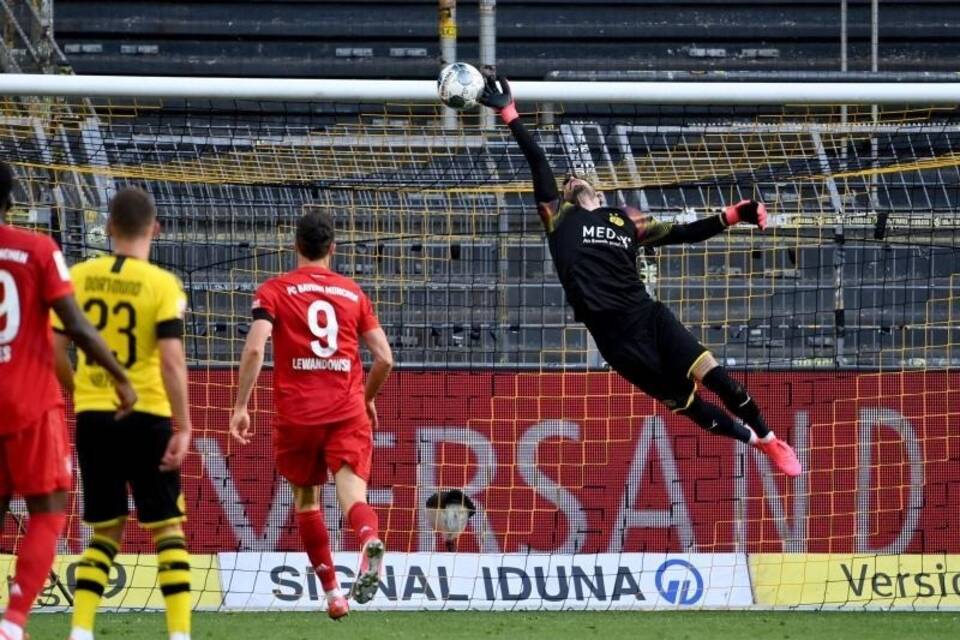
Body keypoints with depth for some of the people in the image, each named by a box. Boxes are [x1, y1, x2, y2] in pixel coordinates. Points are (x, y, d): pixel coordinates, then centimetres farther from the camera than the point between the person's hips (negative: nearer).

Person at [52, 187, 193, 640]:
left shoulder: (79, 276, 1)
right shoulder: (162, 284, -8)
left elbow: (56, 350, 3)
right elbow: (171, 361, -15)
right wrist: (183, 428, -12)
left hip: (93, 416, 3)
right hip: (146, 416, -3)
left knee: (105, 528, 14)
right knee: (167, 526, 7)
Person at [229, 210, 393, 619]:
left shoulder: (274, 290, 5)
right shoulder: (352, 292, 12)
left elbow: (254, 348, -10)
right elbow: (384, 358, 9)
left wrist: (240, 406, -6)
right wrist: (368, 398, 27)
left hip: (297, 412, -1)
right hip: (348, 409, 1)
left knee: (306, 497, 18)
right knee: (351, 492, -11)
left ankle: (332, 591, 18)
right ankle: (370, 539, -46)